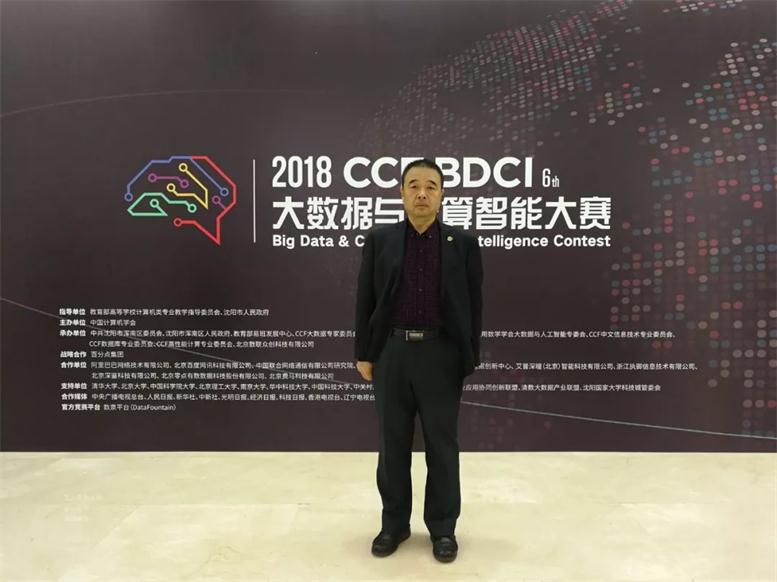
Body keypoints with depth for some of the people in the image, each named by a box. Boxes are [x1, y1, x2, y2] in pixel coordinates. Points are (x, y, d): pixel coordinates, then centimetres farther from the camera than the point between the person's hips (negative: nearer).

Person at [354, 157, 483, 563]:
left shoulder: (463, 243, 2)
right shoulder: (379, 240, 4)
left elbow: (474, 303, 3)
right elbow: (365, 301, 4)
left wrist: (471, 358, 0)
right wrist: (363, 354, 2)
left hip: (441, 355, -1)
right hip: (391, 353, 1)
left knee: (442, 446, 9)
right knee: (392, 444, 11)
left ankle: (443, 528, 26)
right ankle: (394, 524, 29)